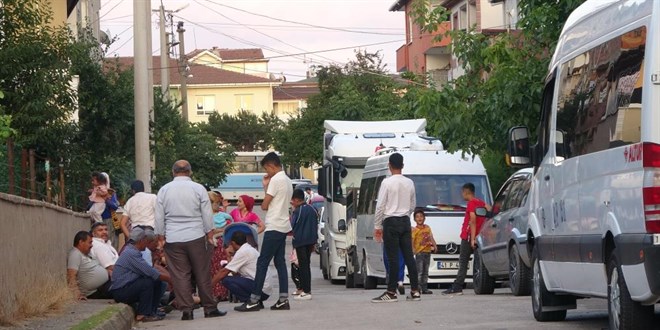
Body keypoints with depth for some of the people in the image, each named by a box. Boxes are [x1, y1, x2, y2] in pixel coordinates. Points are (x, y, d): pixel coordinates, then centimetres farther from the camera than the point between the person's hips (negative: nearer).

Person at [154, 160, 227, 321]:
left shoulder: (164, 190, 3)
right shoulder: (198, 189, 0)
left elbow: (159, 218, 5)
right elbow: (207, 215, 2)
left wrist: (161, 238, 13)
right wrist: (210, 236, 9)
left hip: (173, 240, 1)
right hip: (196, 237, -1)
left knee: (180, 276, 2)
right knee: (202, 274, 5)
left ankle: (186, 310, -1)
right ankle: (210, 308, 8)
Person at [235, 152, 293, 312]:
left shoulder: (276, 180, -13)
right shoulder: (287, 180, 17)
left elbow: (264, 205, -12)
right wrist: (266, 186, 9)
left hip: (274, 227, -10)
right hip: (283, 226, 10)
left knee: (262, 262, -8)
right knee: (280, 262, 8)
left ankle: (254, 300, -8)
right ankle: (283, 300, 4)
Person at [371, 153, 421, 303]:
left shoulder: (387, 182, -10)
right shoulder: (409, 183, 6)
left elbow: (380, 206, -10)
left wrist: (377, 226, -3)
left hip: (391, 222, -5)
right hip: (405, 221, 5)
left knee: (393, 257, -6)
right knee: (409, 256, 6)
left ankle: (391, 293, -7)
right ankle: (415, 291, 5)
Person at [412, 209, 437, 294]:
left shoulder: (427, 228, 11)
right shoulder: (414, 230, -5)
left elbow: (431, 238, 10)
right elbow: (412, 241, -12)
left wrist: (434, 245, -5)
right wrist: (413, 249, -26)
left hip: (427, 251, 6)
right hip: (419, 252, -6)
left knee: (425, 272, 10)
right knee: (419, 271, -12)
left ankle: (425, 288, 14)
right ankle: (418, 288, -13)